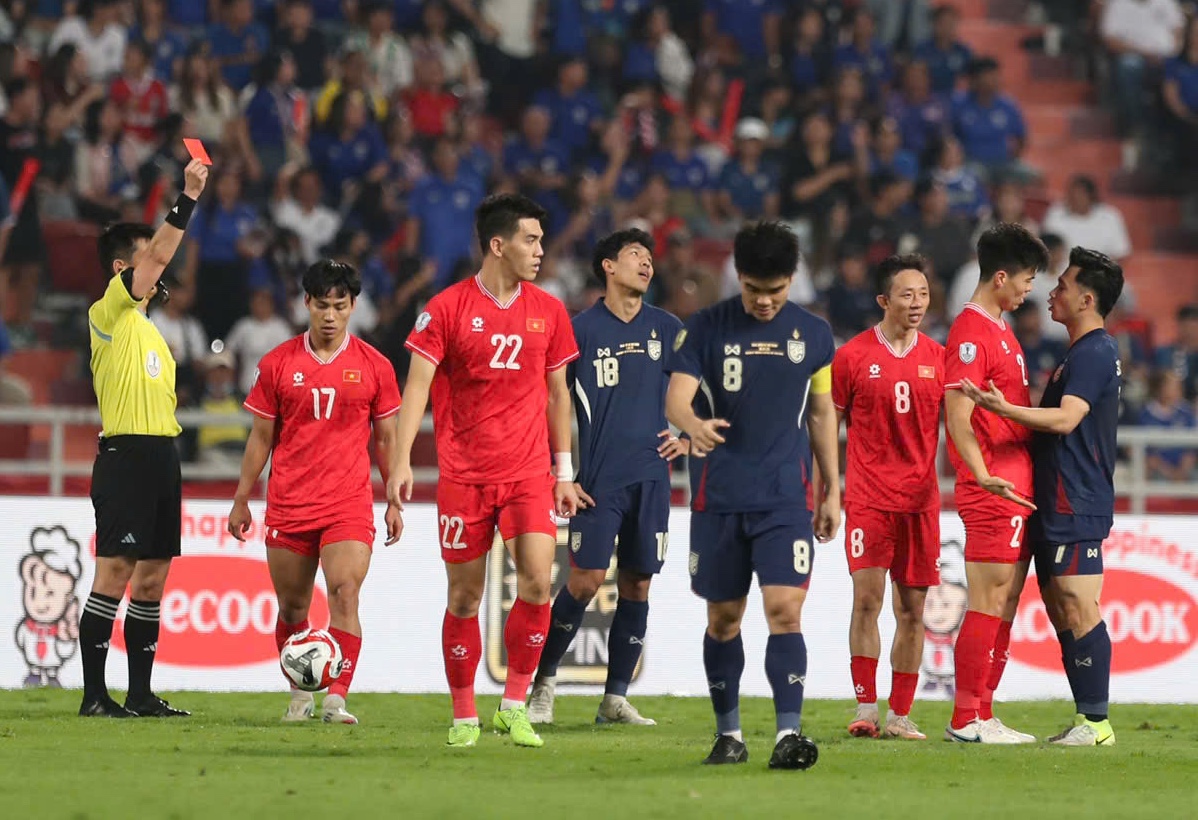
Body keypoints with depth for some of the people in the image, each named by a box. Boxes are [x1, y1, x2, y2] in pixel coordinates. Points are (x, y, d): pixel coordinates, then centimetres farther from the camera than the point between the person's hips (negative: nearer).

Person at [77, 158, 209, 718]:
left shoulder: (147, 328, 22)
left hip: (160, 457, 9)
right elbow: (160, 255, -16)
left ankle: (141, 694, 11)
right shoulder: (108, 314, -4)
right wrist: (188, 198, -20)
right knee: (115, 575, -10)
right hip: (126, 456, -9)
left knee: (152, 580, 8)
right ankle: (94, 696, -9)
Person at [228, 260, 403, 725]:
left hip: (349, 505, -1)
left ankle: (336, 700, -20)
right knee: (292, 607, 8)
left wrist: (395, 503, 9)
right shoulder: (278, 364, 4)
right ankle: (299, 696, 24)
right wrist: (242, 501, 9)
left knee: (345, 595, -17)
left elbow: (386, 438, 10)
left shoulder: (374, 366, 3)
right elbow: (261, 436, 9)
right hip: (287, 506, 2)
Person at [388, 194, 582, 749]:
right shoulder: (449, 308, -3)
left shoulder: (549, 312, 8)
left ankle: (514, 707, -2)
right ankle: (464, 717, 14)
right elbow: (418, 385, -7)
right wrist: (403, 460, -18)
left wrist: (564, 472, 15)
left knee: (537, 582, -14)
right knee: (464, 595, 2)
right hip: (463, 474, -2)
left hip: (529, 474, 2)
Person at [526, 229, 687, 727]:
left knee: (637, 584, 3)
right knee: (586, 579, -11)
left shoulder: (668, 329, 9)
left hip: (651, 477, 3)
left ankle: (615, 699, 9)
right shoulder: (580, 330, -1)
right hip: (599, 479, -3)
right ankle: (544, 679, 5)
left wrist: (687, 437, 7)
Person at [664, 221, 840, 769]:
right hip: (718, 497, 0)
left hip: (786, 497, 0)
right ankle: (728, 733, 19)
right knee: (723, 618, 7)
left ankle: (789, 733, -17)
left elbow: (822, 414, 14)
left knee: (785, 610, -13)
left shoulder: (813, 333, 6)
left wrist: (832, 490, 13)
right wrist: (693, 425, -34)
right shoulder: (706, 328, 0)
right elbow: (676, 397, -10)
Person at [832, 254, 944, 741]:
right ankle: (866, 709, -9)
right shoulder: (853, 356, 0)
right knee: (867, 597, -12)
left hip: (921, 498, 3)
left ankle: (900, 715, 9)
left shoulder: (938, 359, 8)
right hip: (868, 496, -3)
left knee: (913, 609, 3)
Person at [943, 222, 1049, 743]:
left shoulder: (999, 330, 20)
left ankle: (983, 717, 14)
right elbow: (957, 414, -20)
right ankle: (966, 720, -5)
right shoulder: (971, 332, -12)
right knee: (989, 606, -8)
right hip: (994, 495, -10)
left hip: (1018, 492, 10)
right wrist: (983, 476, -31)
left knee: (1005, 607, 10)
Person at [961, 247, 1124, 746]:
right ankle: (1087, 719, 13)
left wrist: (1003, 408, -34)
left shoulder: (1093, 354, -13)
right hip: (1062, 505, 11)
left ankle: (1096, 721, -11)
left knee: (1078, 609, -11)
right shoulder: (1091, 352, 20)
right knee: (1061, 610, 11)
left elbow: (1066, 419, -25)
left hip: (1076, 507, -11)